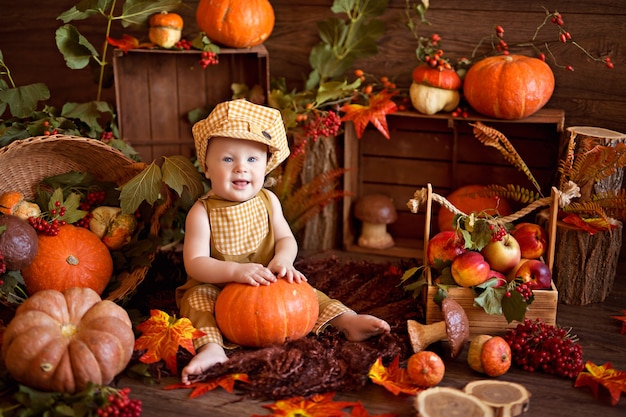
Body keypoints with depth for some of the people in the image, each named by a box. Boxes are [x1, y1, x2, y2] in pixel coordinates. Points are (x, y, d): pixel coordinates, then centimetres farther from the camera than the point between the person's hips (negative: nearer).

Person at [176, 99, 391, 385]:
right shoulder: (202, 211, -14)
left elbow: (286, 239, -1)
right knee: (197, 297, -29)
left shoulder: (268, 201, -1)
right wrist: (235, 271, -37)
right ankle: (211, 347, -42)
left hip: (267, 286, 3)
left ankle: (346, 320, -12)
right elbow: (195, 263, -21)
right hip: (216, 289, -3)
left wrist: (282, 260, -26)